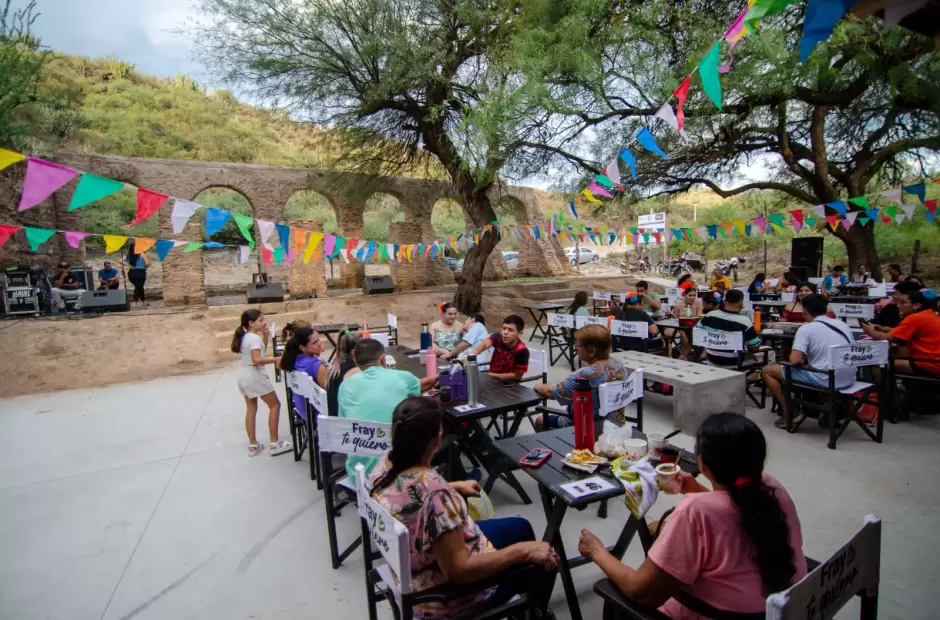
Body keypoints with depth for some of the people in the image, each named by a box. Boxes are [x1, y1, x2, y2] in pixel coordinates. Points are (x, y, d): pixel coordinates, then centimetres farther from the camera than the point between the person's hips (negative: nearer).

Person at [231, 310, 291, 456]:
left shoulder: (244, 336, 10)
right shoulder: (255, 338, -19)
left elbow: (261, 349, 20)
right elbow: (257, 360, -30)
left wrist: (265, 335, 8)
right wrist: (276, 359, -26)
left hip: (244, 376, 9)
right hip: (255, 376, -9)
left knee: (251, 409, 14)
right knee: (275, 405, 1)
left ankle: (252, 446, 19)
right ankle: (274, 444, 1)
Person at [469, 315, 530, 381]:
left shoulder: (522, 351, -23)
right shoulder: (499, 337, -15)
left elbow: (517, 375, -16)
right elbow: (484, 344, -33)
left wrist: (493, 375, -19)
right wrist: (471, 356, -53)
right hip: (491, 378, 5)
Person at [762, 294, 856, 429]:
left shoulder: (806, 329, -9)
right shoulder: (843, 324, 11)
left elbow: (794, 360, -18)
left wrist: (803, 360, 7)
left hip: (825, 379, -7)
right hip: (848, 379, 8)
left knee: (768, 370, 6)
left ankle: (788, 413, 8)